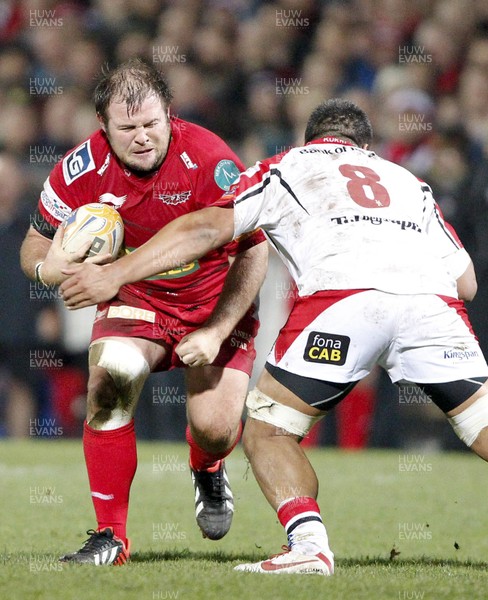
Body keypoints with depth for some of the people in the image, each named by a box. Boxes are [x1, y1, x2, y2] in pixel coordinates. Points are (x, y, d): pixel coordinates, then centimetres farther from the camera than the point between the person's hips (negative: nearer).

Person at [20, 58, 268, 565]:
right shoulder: (81, 170, -17)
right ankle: (110, 535, -13)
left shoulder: (209, 160, -26)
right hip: (133, 299, 2)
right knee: (109, 385, -27)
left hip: (216, 305, -2)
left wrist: (216, 331, -27)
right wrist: (48, 266, -28)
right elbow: (35, 246, -3)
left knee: (214, 428, -17)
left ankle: (208, 472, 26)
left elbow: (253, 252, -20)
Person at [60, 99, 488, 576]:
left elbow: (206, 229, 17)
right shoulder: (407, 180, 37)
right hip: (432, 298, 3)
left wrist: (115, 274, 19)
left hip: (344, 294, -3)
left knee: (267, 431, 12)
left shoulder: (286, 167, 30)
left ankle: (309, 543, -7)